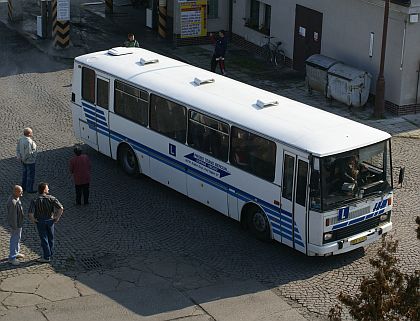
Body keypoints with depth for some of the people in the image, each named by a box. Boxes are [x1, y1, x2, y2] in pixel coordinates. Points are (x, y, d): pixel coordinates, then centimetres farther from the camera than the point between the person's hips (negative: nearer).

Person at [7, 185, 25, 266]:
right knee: (14, 240, 2)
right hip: (15, 225, -10)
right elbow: (12, 216, -27)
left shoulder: (17, 198, 0)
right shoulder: (12, 202, -32)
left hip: (19, 223, 10)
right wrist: (14, 227, -21)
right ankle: (12, 258, 13)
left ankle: (16, 253, 41)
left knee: (17, 239, 24)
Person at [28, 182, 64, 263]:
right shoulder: (51, 198, -14)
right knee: (50, 238, 19)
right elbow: (60, 208, -20)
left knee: (44, 239, 8)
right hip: (50, 221, 1)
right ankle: (50, 254, 33)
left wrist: (33, 220, -6)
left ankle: (47, 257, 14)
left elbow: (30, 213, -26)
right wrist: (57, 218, -7)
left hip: (40, 222, -1)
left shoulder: (34, 201, -17)